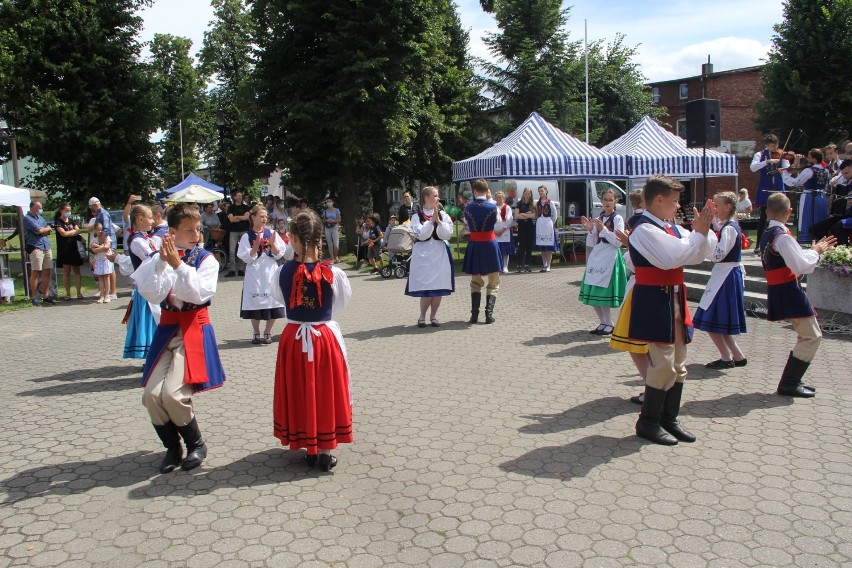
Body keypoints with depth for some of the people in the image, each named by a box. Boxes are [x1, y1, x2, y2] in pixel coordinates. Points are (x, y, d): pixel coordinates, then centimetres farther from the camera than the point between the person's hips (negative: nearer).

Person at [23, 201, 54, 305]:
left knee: (47, 272, 6)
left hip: (47, 247, 7)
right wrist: (47, 229, 7)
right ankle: (34, 297, -1)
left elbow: (49, 230, 14)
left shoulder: (40, 217, 20)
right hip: (35, 247, -7)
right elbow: (39, 230, -13)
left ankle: (46, 295, 12)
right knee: (35, 272, -6)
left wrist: (43, 230, -7)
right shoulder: (27, 218, -4)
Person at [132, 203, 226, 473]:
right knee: (151, 394, -7)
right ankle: (172, 448, 17)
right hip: (167, 329, 4)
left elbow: (199, 294, -17)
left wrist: (178, 264, -22)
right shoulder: (157, 259, 5)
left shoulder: (206, 259, -2)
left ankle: (196, 444, 9)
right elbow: (153, 296, -8)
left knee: (173, 394, -17)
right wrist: (163, 263, -17)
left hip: (194, 330, -4)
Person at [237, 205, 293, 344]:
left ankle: (267, 332, 17)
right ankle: (257, 334, 20)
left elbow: (279, 254, 3)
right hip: (254, 274, -1)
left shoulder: (272, 233, 4)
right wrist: (256, 246, -16)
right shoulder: (247, 237, -1)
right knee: (255, 303, 3)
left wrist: (273, 244, -13)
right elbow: (246, 258, -5)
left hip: (270, 272, 1)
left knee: (272, 303, 0)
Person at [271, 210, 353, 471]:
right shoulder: (333, 273, -13)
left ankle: (310, 449, 25)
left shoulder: (283, 272, -11)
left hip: (293, 338, 1)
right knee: (325, 392, 12)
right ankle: (325, 452, 18)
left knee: (300, 393, 16)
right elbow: (342, 303, 3)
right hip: (325, 337, -1)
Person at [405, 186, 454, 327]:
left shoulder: (442, 215, 7)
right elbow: (421, 235, -11)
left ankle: (433, 315, 18)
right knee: (425, 288, -6)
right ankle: (422, 316, 13)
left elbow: (447, 234, -3)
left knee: (438, 288, 2)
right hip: (423, 253, -2)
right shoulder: (416, 216, 0)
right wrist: (431, 220, -15)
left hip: (440, 253, 3)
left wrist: (438, 220, -13)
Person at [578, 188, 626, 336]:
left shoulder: (617, 219, -3)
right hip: (596, 257, 6)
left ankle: (608, 325, 4)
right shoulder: (598, 219, 14)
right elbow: (591, 243, 13)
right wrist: (590, 229, -3)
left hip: (609, 258, -6)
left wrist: (603, 229, -15)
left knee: (602, 293, -8)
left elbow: (618, 242, -11)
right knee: (593, 294, 5)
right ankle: (604, 323, 18)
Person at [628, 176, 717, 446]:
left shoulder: (671, 228, 12)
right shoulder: (645, 230, -15)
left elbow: (697, 255, 11)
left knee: (678, 365, 13)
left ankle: (669, 419, 24)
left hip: (674, 299, 9)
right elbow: (674, 257, -25)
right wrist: (699, 232, -17)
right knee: (664, 364, -8)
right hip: (654, 302, -9)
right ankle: (648, 423, 6)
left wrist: (702, 231, -3)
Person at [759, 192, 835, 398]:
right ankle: (788, 383, -2)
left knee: (806, 335, 18)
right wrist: (815, 252, -7)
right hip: (788, 291, -10)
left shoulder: (767, 234, 10)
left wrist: (813, 250, 9)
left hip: (777, 290, 10)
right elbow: (800, 267, -23)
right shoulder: (782, 236, -19)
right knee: (811, 336, -3)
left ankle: (792, 380, 21)